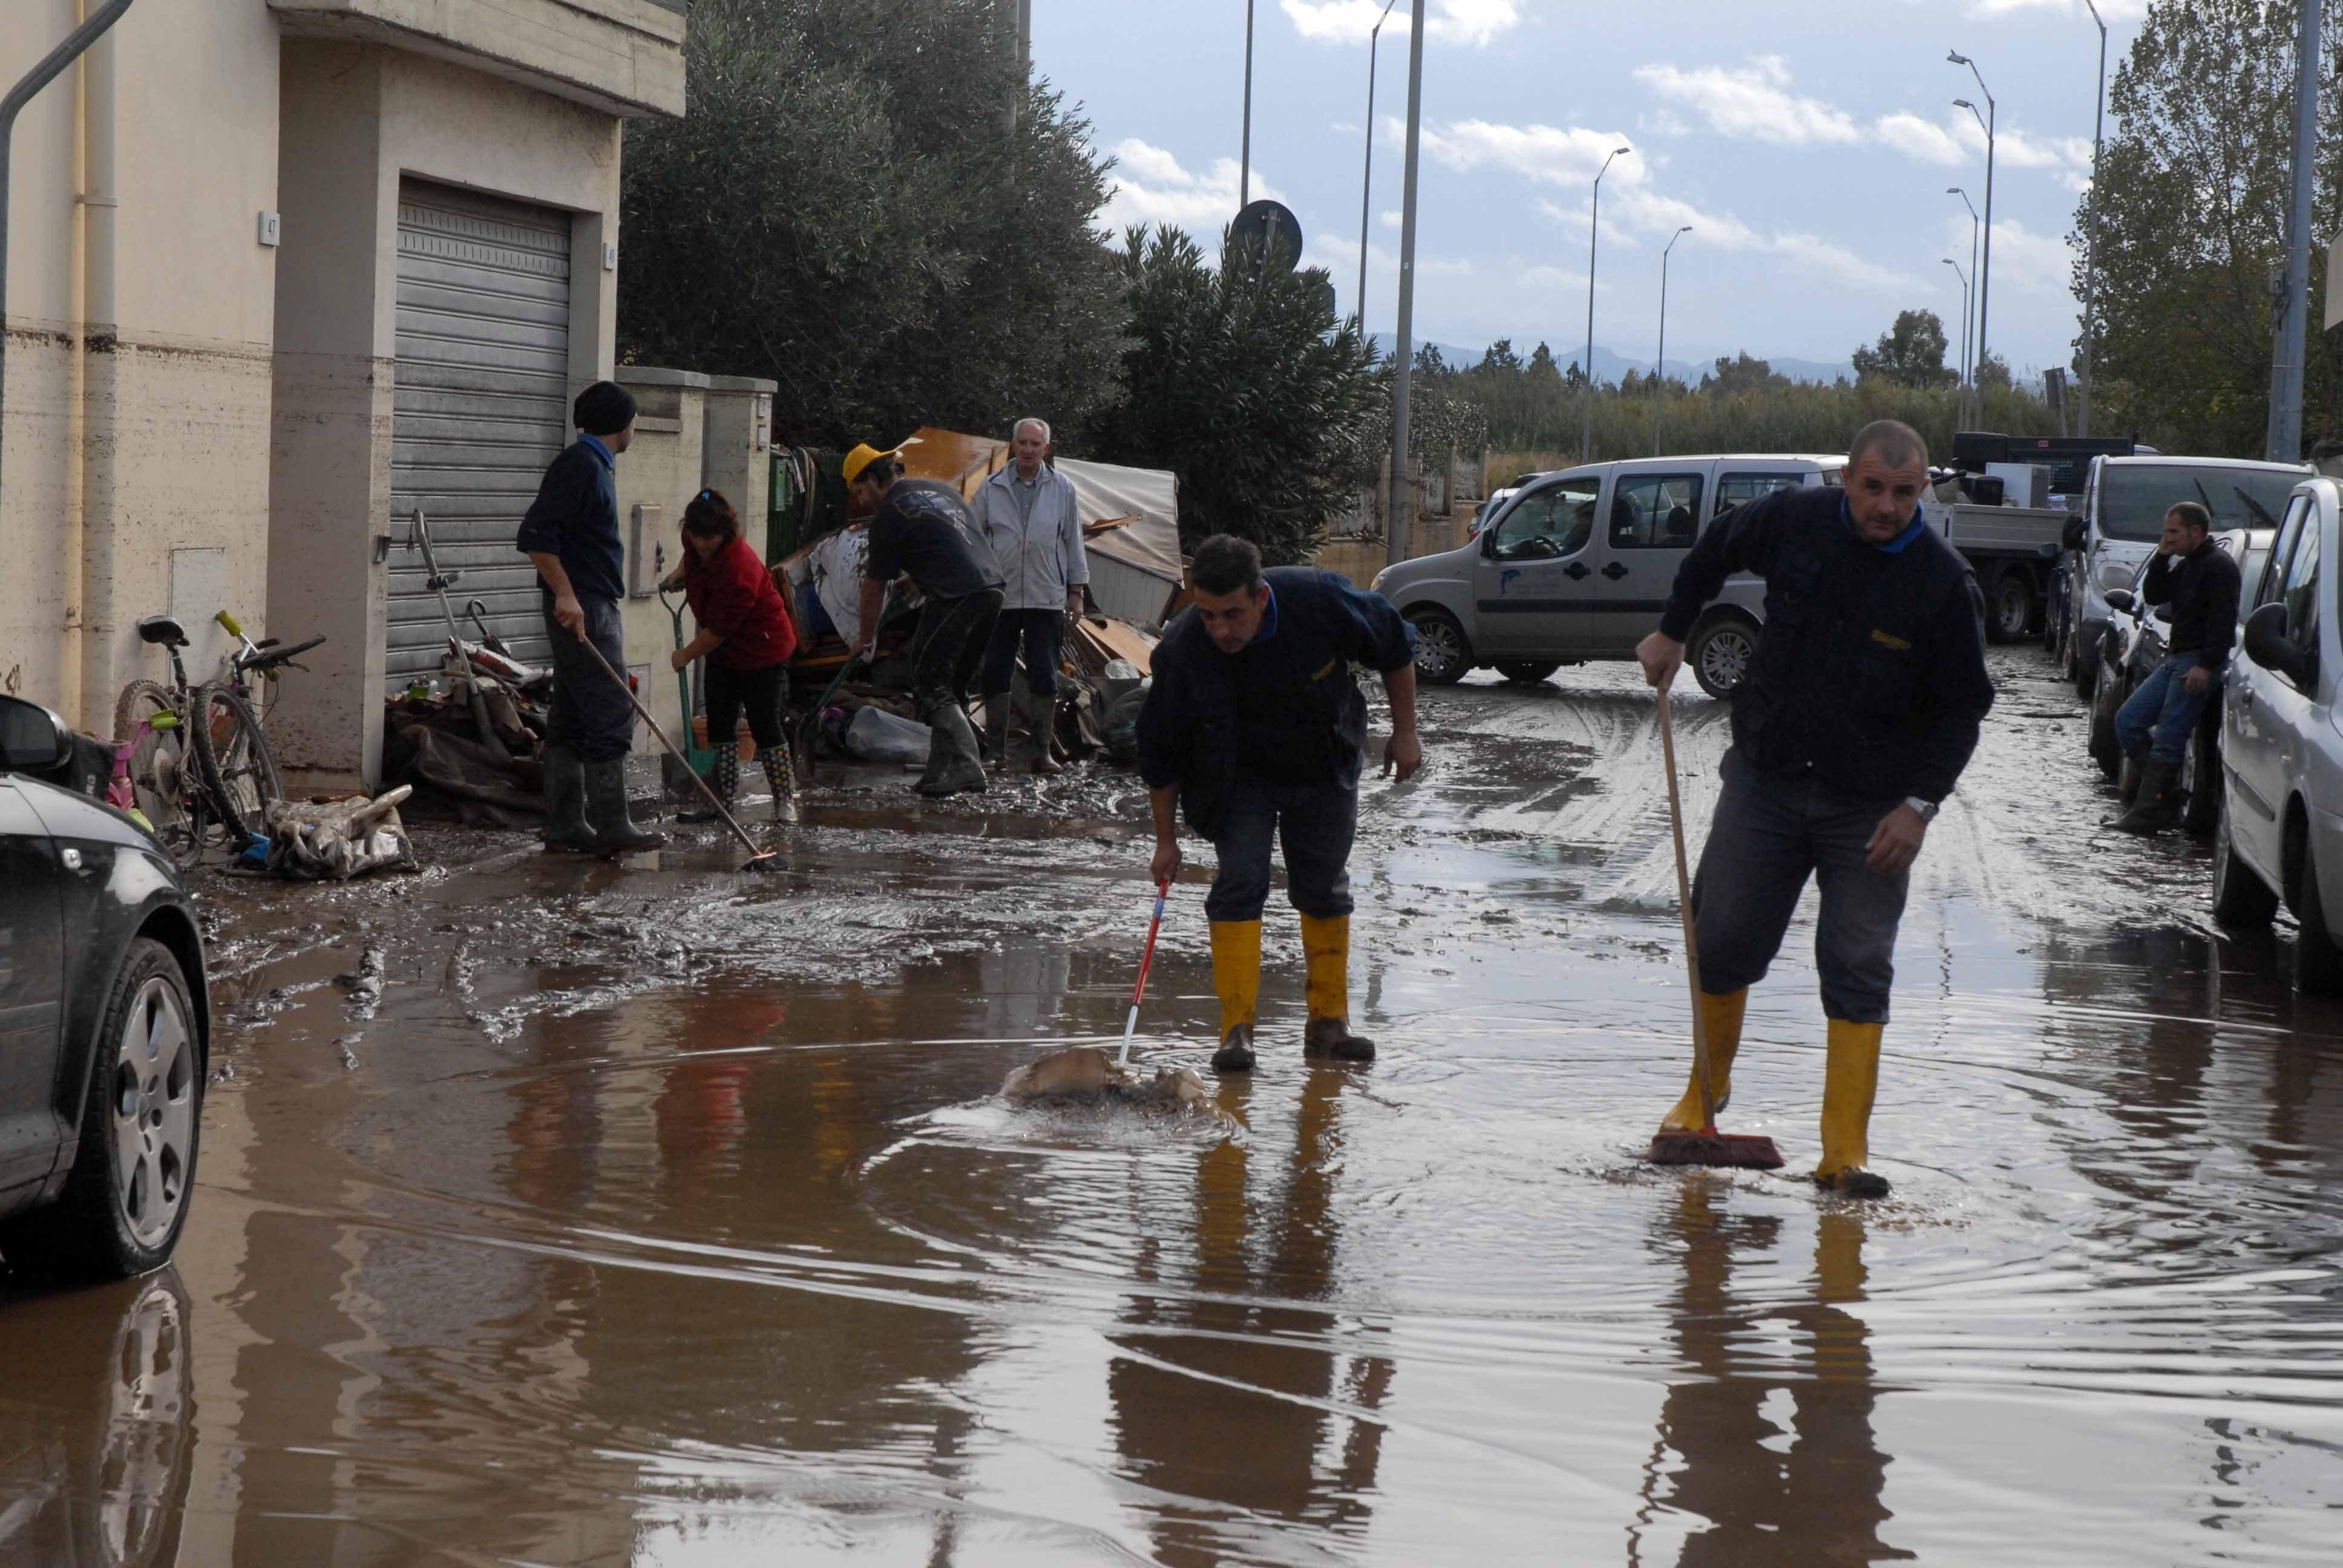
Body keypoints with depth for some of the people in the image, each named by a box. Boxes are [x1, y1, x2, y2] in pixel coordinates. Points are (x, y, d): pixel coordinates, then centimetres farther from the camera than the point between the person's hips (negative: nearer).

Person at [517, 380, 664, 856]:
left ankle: (566, 825, 12)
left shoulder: (592, 464, 18)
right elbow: (535, 535, -22)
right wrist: (564, 593, -26)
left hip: (587, 608, 10)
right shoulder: (582, 464, -13)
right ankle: (612, 826, -8)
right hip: (584, 610, -10)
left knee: (571, 722, 10)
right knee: (611, 717, -9)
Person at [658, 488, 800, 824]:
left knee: (765, 727, -7)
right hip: (724, 651, 9)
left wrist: (686, 655, -13)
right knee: (719, 725, 6)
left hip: (762, 651, -9)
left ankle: (784, 803, 1)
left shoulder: (738, 569, -33)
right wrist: (680, 572, 8)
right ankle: (723, 801, 9)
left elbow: (719, 630, -26)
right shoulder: (697, 544, -7)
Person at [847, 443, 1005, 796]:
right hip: (990, 588, 8)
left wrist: (867, 639, 16)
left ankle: (964, 765, -15)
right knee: (952, 685, 16)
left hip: (954, 596, -8)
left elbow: (875, 586, 5)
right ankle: (944, 767, 16)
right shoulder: (940, 489, 23)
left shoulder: (889, 514, -1)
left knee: (931, 685, -3)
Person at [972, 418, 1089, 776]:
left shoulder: (1062, 489, 4)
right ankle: (996, 750, 13)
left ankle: (1042, 752, 6)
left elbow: (1074, 542, 9)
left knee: (1044, 679, -1)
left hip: (1047, 600, 0)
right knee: (996, 678, 3)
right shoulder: (991, 489, 4)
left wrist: (1076, 592, 7)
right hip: (999, 598, 1)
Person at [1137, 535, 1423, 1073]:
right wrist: (1166, 839, -9)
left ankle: (1328, 1022, 18)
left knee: (1324, 889, 7)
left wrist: (1405, 732, -4)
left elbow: (1394, 648, -9)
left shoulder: (1319, 600, -30)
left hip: (1325, 769, 1)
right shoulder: (1181, 647, -28)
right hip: (1238, 780, -1)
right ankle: (1236, 1029, -12)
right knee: (1239, 884, -14)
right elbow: (1160, 753, -14)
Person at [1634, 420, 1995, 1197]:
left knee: (1858, 970, -4)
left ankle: (1846, 1151, -1)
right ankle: (1706, 1089, 30)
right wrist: (1672, 631, 18)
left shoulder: (1946, 584, -12)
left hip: (1871, 809, -2)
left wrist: (1920, 804, -13)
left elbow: (1962, 709, -5)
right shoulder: (1795, 520, -6)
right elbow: (1715, 550, 17)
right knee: (1722, 943, 5)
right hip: (1765, 781, 2)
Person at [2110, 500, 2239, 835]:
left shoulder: (2218, 565, -11)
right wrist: (2162, 557, 6)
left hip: (2200, 663, -10)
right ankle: (2168, 795, 6)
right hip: (2176, 658, 10)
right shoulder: (2186, 565, 20)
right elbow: (2153, 595, 19)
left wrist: (2206, 665, -26)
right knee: (2127, 721, 5)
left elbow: (2224, 619, -20)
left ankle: (2151, 811, -8)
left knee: (2168, 738, -11)